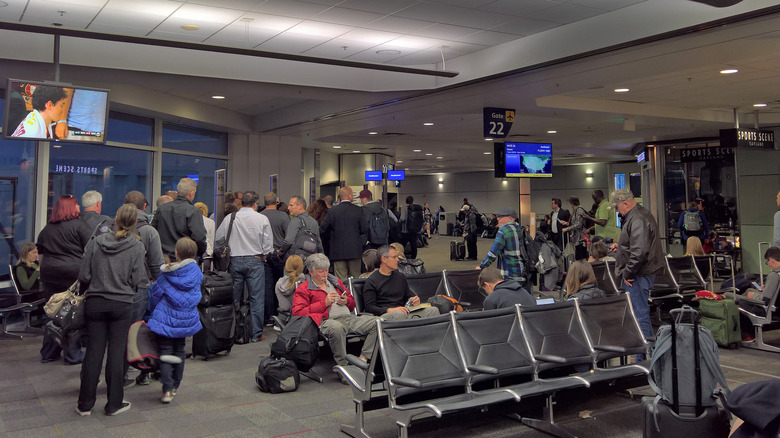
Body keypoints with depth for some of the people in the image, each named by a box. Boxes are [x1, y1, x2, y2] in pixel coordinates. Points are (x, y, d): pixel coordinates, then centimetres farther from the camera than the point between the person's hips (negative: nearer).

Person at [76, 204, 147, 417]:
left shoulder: (95, 243, -2)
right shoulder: (137, 247, -7)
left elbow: (84, 276, -1)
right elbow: (137, 281, -7)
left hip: (95, 303, 2)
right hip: (122, 304, -2)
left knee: (93, 352, 8)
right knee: (116, 353, 6)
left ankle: (85, 404, 16)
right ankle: (114, 403, 14)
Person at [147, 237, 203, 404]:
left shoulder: (166, 273, -10)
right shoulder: (196, 273, -3)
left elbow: (155, 293, -1)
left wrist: (155, 310, 18)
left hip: (166, 319, -3)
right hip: (186, 320, 3)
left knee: (165, 352, 1)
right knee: (179, 350, 17)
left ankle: (167, 389, -7)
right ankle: (175, 385, 28)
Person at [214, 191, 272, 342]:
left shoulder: (229, 219, 2)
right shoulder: (262, 219, -3)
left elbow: (218, 239, 8)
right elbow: (268, 244, -2)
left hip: (234, 261, 2)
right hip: (255, 261, -2)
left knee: (234, 298, 10)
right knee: (256, 298, 2)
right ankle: (256, 334, 5)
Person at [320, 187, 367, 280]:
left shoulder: (332, 211, -4)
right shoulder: (358, 210, -4)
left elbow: (322, 229, -1)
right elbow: (365, 230, -2)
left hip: (338, 251, 0)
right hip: (355, 250, 0)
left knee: (340, 279, 3)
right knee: (355, 278, 12)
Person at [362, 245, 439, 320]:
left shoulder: (401, 277, 22)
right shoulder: (371, 281, 2)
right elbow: (369, 307, -6)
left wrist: (414, 300, 8)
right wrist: (390, 310, -21)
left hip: (404, 313, 6)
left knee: (433, 310, -17)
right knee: (400, 314, -41)